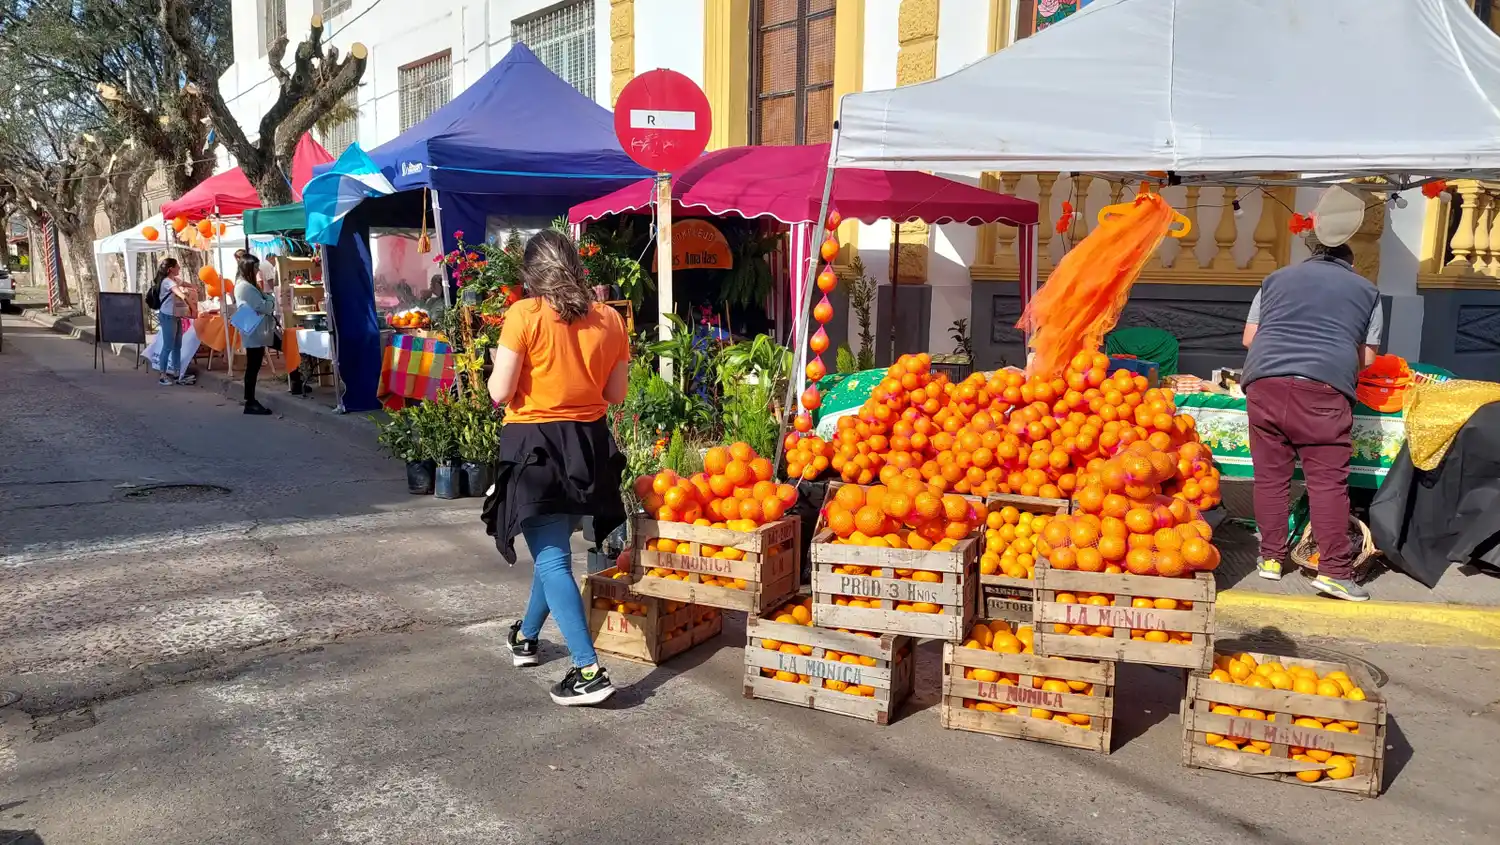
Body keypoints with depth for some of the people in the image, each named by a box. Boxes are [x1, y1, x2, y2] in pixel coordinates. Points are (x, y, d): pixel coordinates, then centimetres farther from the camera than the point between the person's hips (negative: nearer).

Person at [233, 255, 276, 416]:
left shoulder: (246, 285, 17)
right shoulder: (245, 287, -17)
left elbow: (257, 305, 20)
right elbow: (263, 307, -18)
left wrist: (266, 299, 2)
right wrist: (271, 298, -1)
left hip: (256, 332, 10)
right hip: (255, 333, -10)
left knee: (253, 367, 12)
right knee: (253, 367, -7)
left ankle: (250, 401, 16)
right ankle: (250, 403, -4)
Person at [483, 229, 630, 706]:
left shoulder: (524, 315, -11)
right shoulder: (609, 319, 2)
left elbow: (500, 392, -11)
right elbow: (615, 394, 7)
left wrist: (497, 365, 10)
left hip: (536, 447, -5)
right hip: (589, 445, 6)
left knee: (551, 558, -4)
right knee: (554, 547, 23)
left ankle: (589, 671, -11)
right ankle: (526, 636, 42)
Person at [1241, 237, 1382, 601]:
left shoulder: (1277, 278, 25)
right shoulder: (1366, 289, 21)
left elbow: (1249, 338, 24)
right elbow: (1366, 357, 19)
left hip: (1264, 379, 2)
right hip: (1323, 386, -2)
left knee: (1270, 476, 9)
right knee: (1327, 481, -1)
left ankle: (1271, 558, 15)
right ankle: (1334, 571, -2)